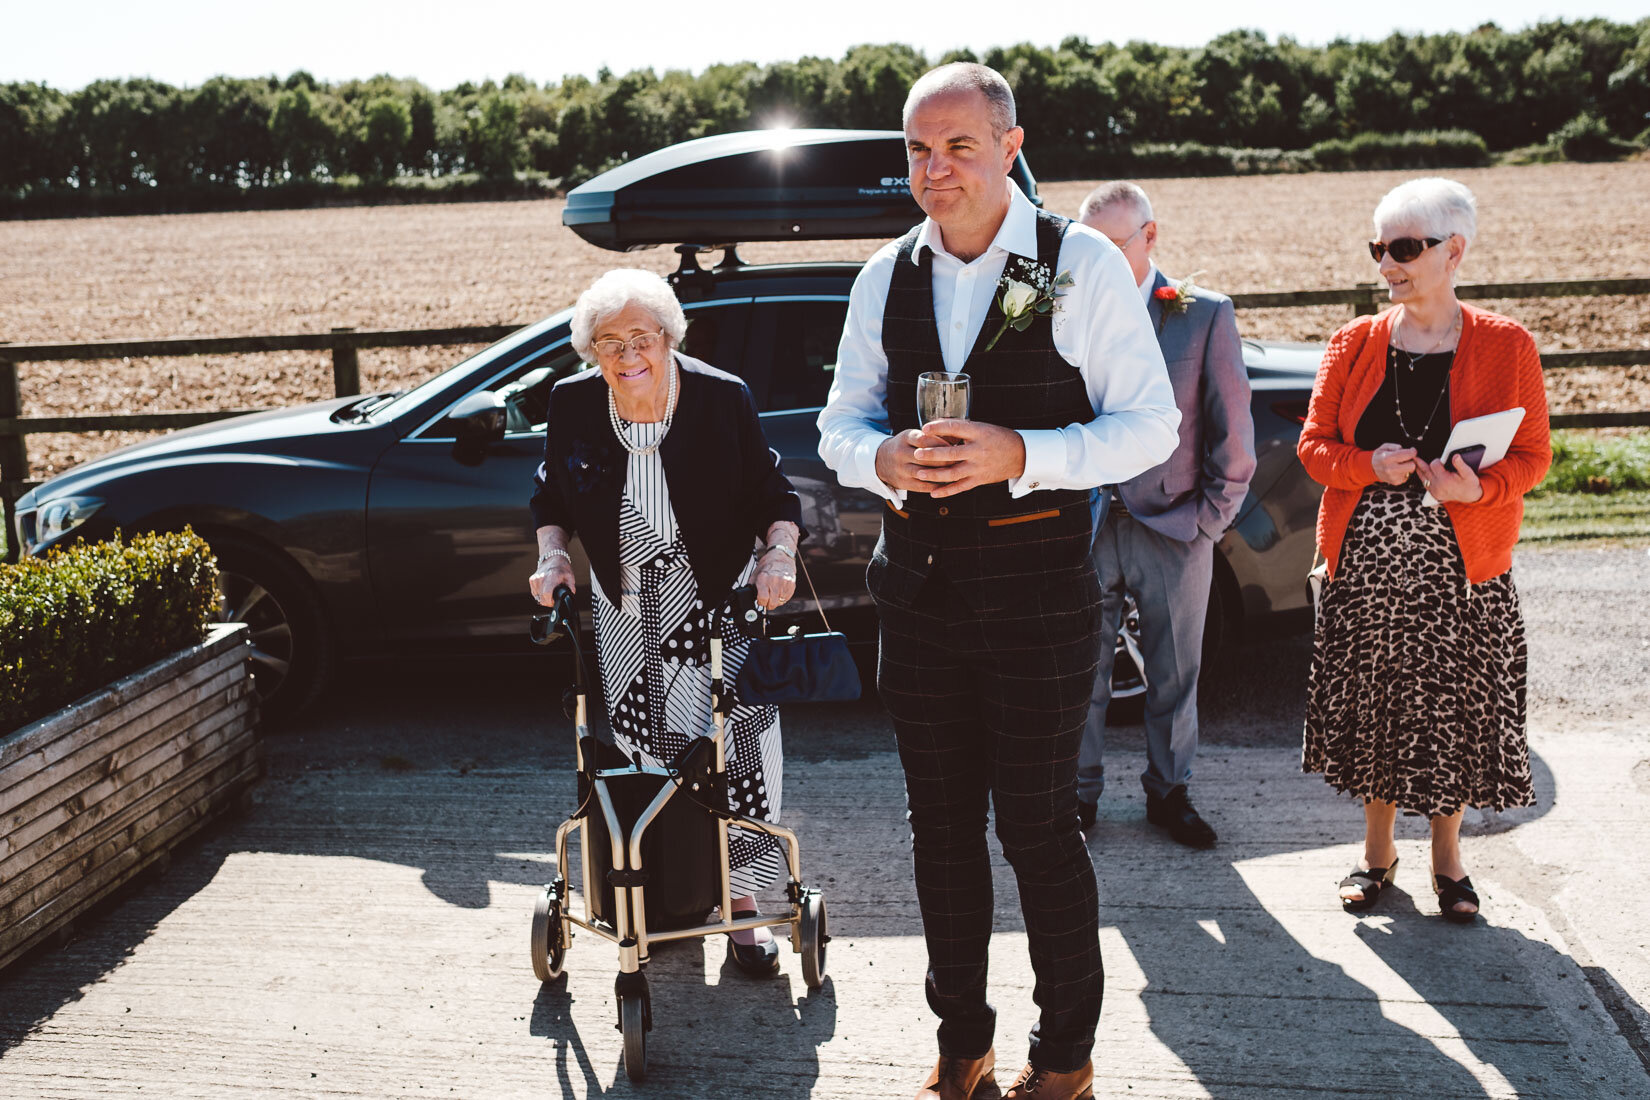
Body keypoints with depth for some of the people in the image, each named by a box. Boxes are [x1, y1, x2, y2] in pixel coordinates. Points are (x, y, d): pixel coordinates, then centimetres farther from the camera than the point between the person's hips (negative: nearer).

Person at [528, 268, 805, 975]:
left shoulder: (723, 399, -14)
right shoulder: (572, 405, -6)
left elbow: (773, 494, -6)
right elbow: (552, 495, 10)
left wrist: (779, 554, -23)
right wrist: (552, 554, -6)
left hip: (720, 599, -2)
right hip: (624, 605, 3)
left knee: (735, 743, -8)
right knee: (648, 747, 6)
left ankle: (741, 898, 7)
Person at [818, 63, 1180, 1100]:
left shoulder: (1084, 265, -5)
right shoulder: (885, 277, 8)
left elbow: (1150, 425, -7)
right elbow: (840, 426, 12)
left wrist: (1017, 455, -21)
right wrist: (883, 459, -12)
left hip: (1038, 586, -4)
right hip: (918, 583, 5)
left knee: (1039, 827, 4)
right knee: (941, 824, 14)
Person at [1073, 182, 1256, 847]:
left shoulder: (1206, 314, -1)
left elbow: (1232, 429, 1)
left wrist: (1210, 515, -2)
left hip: (1174, 530, 0)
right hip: (1087, 528, 1)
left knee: (1174, 677, 12)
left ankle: (1168, 792, 30)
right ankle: (1079, 793, 23)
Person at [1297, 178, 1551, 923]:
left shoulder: (1506, 346, 0)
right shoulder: (1355, 344, 5)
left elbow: (1532, 456, 1)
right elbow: (1314, 446, 5)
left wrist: (1478, 488, -19)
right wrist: (1371, 467, -15)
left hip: (1462, 563, -1)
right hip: (1366, 560, 2)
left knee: (1455, 706, 5)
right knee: (1373, 702, 8)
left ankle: (1447, 854, 27)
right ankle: (1378, 848, 28)